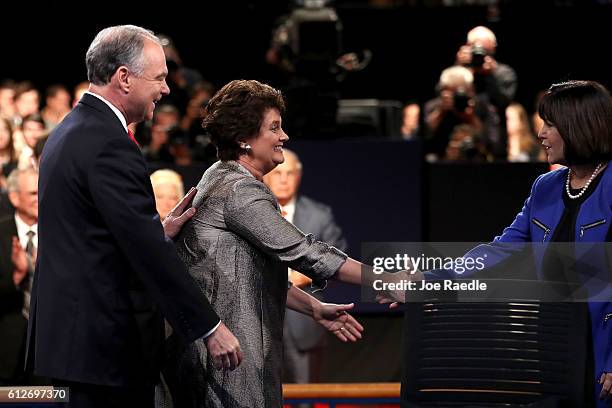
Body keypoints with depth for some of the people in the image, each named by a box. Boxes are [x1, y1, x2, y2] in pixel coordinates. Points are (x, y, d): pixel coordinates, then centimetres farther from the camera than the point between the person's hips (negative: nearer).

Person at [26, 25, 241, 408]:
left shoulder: (70, 132, 14)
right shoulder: (109, 145, -17)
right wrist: (210, 328, -18)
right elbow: (147, 249, -21)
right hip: (109, 344, -10)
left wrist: (161, 231, 10)